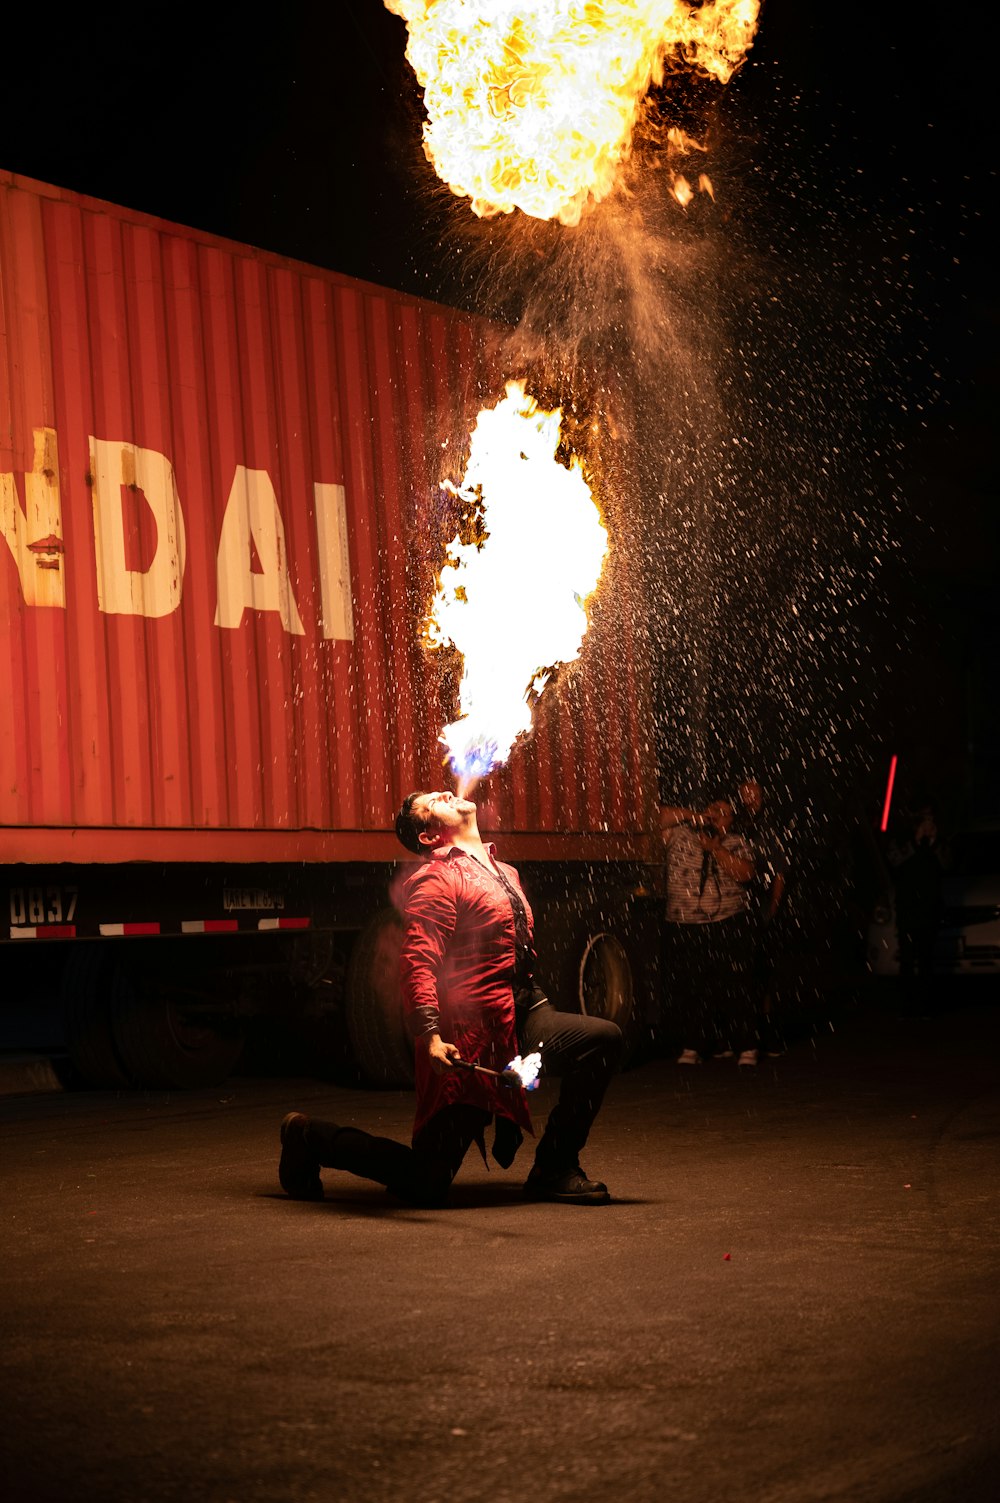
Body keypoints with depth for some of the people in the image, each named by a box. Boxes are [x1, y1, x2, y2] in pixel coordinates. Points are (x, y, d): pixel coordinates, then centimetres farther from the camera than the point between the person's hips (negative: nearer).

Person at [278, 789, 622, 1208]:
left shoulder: (503, 873, 18)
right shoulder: (437, 880, -10)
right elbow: (417, 964, -22)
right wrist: (430, 1037, -34)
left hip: (522, 1021, 8)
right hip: (471, 1037, -8)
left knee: (603, 1038, -13)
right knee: (425, 1186, -7)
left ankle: (554, 1170, 0)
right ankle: (310, 1137, 17)